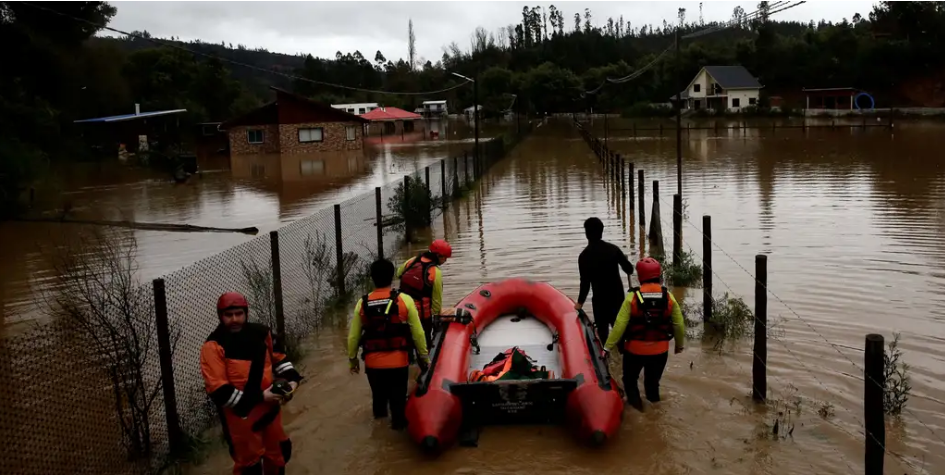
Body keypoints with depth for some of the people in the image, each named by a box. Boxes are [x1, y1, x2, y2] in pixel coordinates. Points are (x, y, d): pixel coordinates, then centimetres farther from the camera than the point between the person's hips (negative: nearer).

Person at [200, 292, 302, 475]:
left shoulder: (261, 333, -1)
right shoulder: (214, 346, -17)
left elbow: (278, 358, 16)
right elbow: (218, 391, -22)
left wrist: (291, 379, -2)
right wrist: (259, 397, -23)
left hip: (269, 407, 5)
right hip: (240, 414, -5)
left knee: (278, 452, 21)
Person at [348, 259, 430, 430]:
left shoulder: (363, 303, -7)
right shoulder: (404, 300, -14)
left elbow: (353, 336, 0)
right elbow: (418, 333, -10)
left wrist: (352, 358, 16)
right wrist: (424, 356, 4)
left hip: (373, 361, 3)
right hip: (398, 360, -3)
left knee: (378, 392, 28)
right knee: (398, 395, 18)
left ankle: (379, 412, 52)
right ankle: (398, 421, 35)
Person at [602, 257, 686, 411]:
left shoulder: (632, 296, -15)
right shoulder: (668, 297, -8)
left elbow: (619, 325, -17)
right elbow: (679, 324, -1)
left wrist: (608, 347, -9)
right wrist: (680, 344, 16)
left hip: (635, 349, -2)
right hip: (660, 351, 2)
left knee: (630, 379, 20)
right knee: (653, 383, 22)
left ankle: (634, 399, 4)